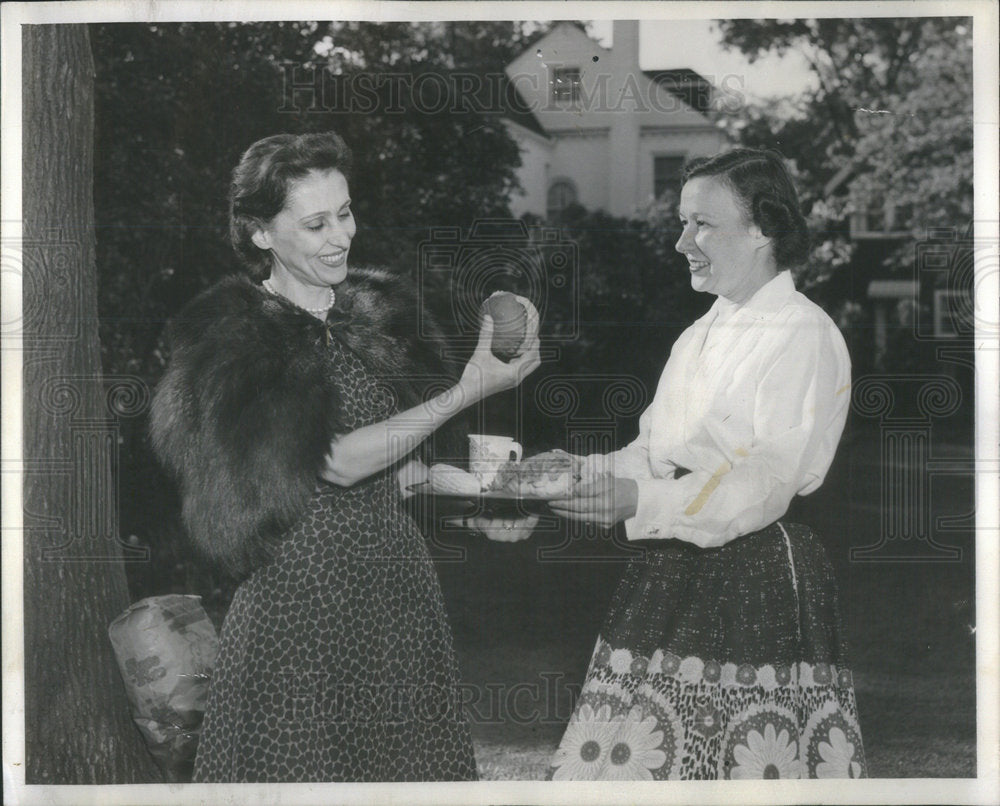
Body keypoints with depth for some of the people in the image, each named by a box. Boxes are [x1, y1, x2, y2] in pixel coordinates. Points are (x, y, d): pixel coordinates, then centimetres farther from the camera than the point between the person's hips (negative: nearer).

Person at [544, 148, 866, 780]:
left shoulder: (806, 335, -7)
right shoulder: (699, 336, 18)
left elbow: (767, 482, -16)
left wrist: (642, 504, -24)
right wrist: (579, 474, 2)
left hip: (758, 577, -7)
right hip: (672, 574, 7)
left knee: (749, 761, -6)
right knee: (637, 755, 3)